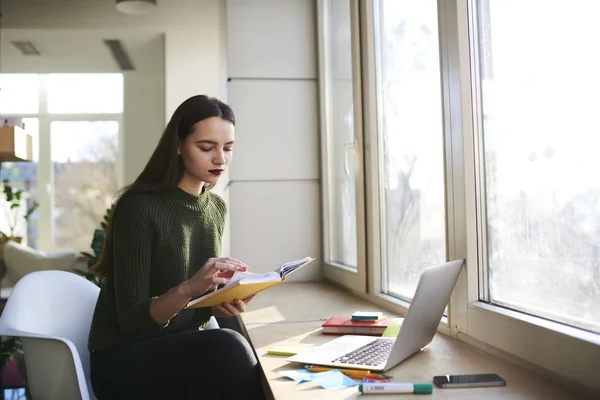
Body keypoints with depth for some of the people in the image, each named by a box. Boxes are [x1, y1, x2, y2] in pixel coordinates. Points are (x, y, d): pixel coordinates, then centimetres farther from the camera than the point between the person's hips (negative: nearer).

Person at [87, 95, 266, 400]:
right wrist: (187, 289, -33)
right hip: (123, 359, -5)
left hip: (184, 350, 6)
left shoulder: (216, 208, 4)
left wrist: (220, 303, -12)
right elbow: (131, 319, -17)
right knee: (229, 347, -32)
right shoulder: (139, 208, -17)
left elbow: (201, 300, 10)